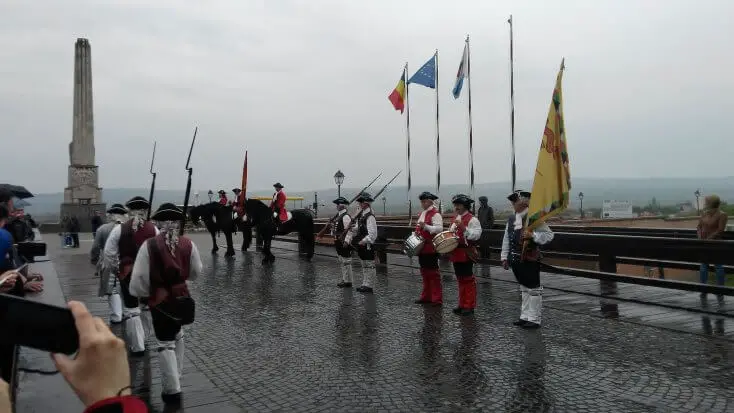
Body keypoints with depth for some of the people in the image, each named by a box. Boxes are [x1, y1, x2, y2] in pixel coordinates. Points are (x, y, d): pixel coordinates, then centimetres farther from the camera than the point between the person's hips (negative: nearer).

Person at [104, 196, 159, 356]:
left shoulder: (120, 229, -7)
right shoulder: (153, 229, -6)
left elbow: (109, 253, -5)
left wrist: (115, 269, 11)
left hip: (128, 273, -1)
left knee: (131, 309, 7)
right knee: (146, 306, 19)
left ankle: (137, 346, 8)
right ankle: (142, 338, 33)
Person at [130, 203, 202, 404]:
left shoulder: (149, 245, -16)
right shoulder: (188, 244, -8)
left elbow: (139, 277, -13)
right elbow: (195, 273, 5)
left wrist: (141, 294, 5)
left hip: (159, 299, -3)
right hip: (182, 296, 4)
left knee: (165, 343, 5)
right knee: (177, 334, 25)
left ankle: (172, 390, 8)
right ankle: (176, 377, 38)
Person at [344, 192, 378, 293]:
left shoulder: (370, 217, -17)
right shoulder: (360, 216, 12)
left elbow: (372, 234, -22)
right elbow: (354, 229, 16)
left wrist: (364, 242, -26)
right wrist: (348, 240, 9)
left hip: (368, 246, -9)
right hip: (361, 246, 9)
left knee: (369, 266, -1)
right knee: (364, 266, 16)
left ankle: (369, 286, 6)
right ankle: (365, 284, 25)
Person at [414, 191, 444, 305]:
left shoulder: (435, 214, -11)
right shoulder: (422, 213, 17)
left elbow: (439, 229, -22)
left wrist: (425, 226, -31)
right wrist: (415, 234, 13)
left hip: (431, 248, -9)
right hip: (421, 248, 9)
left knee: (433, 273, -3)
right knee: (424, 272, 14)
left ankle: (437, 298, 4)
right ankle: (426, 297, 24)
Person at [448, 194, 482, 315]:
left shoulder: (472, 219, -10)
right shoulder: (455, 218, 15)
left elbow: (476, 235, -22)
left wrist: (463, 228, -29)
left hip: (466, 254, -8)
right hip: (456, 254, 8)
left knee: (468, 280, -1)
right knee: (460, 280, 14)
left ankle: (470, 306, 7)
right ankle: (462, 304, 24)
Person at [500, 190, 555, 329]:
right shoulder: (511, 219, 10)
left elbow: (549, 235, -13)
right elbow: (506, 239, 15)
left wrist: (533, 235, -26)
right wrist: (505, 257, 14)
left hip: (530, 260, -7)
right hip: (516, 259, 7)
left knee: (533, 289, 1)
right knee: (524, 288, 17)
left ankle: (534, 319, 9)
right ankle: (525, 317, 27)